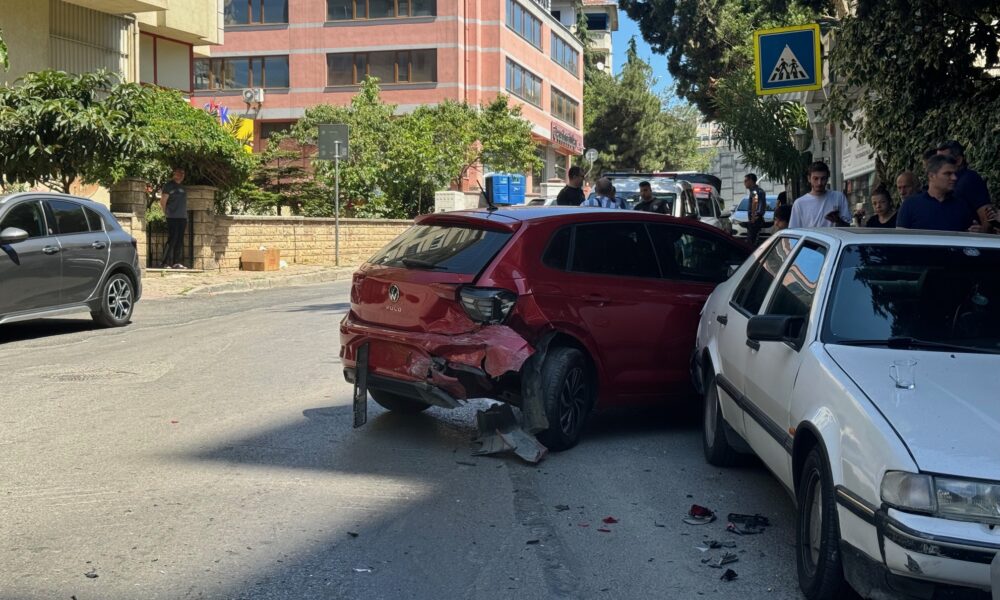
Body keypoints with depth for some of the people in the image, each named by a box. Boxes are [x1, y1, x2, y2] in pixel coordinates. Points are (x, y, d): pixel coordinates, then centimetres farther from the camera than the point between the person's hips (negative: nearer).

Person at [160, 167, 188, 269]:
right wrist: (166, 213, -2)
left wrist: (186, 217, 14)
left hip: (182, 217, 7)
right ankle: (165, 263, -7)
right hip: (173, 218, -7)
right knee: (172, 240, -10)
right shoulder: (169, 185, -3)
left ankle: (177, 262, 8)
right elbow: (163, 201, -5)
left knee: (179, 241, 5)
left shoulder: (183, 187, 19)